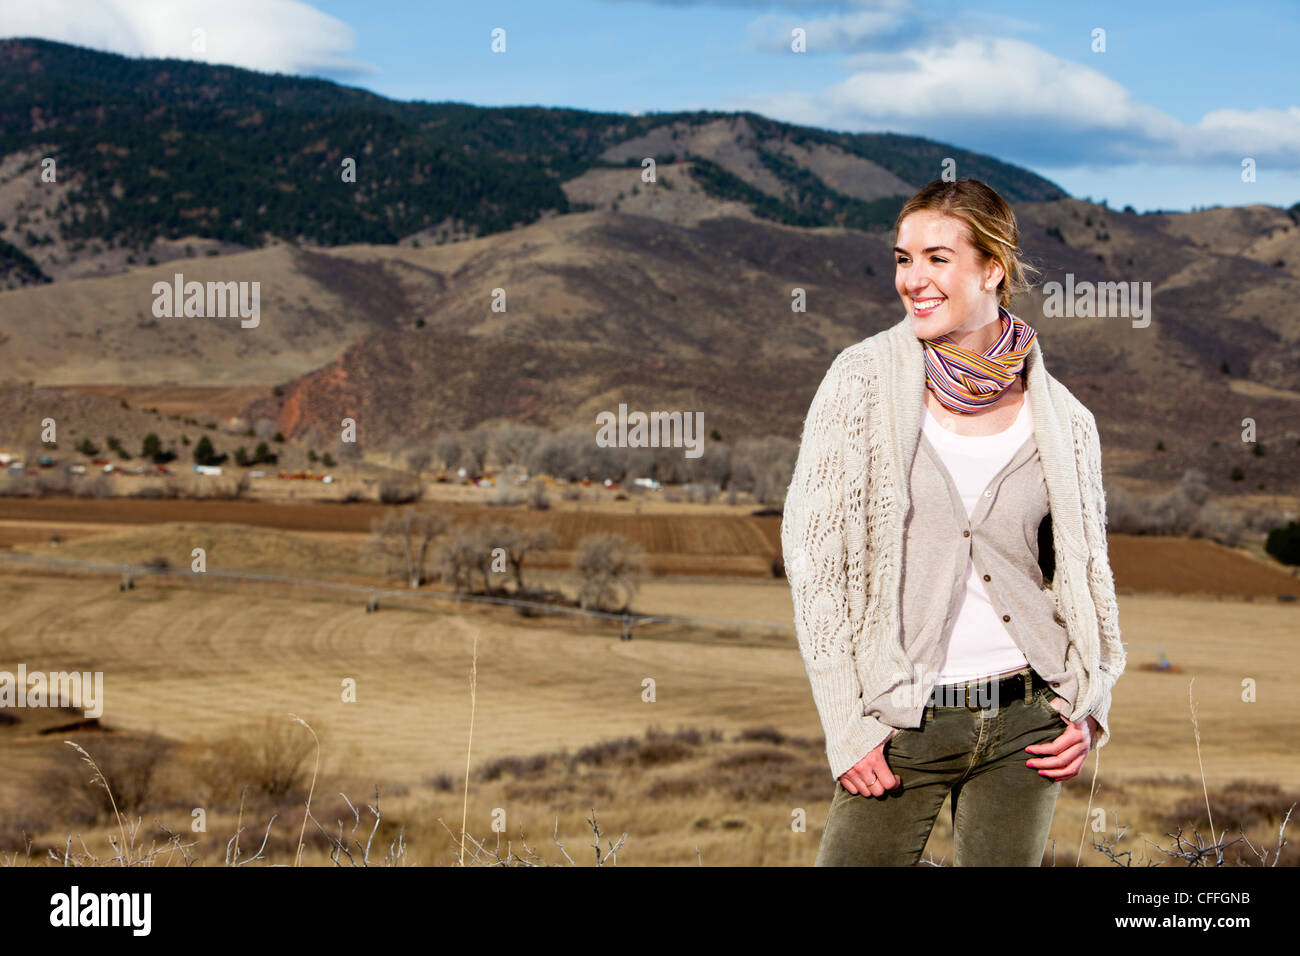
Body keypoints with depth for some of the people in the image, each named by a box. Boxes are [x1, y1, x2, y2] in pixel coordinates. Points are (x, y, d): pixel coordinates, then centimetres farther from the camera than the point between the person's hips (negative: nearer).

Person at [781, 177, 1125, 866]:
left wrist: (1089, 707, 0)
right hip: (900, 726, -2)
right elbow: (812, 553, -5)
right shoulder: (863, 381, -4)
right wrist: (846, 723, -10)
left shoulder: (1063, 419, 2)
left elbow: (1086, 573, 14)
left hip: (1026, 721, 2)